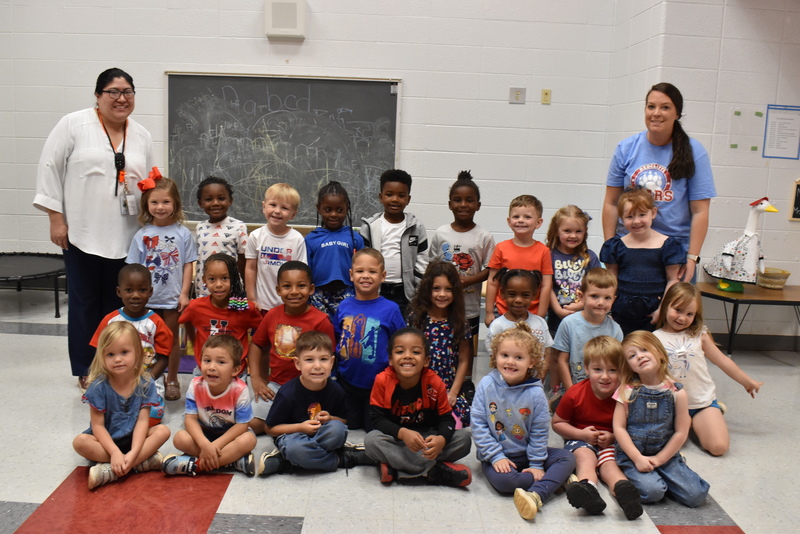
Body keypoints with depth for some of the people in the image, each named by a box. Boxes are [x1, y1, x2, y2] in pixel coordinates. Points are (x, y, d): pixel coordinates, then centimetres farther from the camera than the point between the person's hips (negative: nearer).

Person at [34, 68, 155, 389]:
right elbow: (50, 168, -3)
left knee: (117, 302, 9)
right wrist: (56, 218, -7)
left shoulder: (141, 136, 10)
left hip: (126, 236, 3)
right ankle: (86, 369, 20)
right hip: (82, 232, -3)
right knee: (84, 301, 6)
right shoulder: (74, 125, -3)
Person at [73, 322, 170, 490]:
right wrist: (115, 453, -28)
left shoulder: (145, 383, -13)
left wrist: (133, 453, -29)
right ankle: (143, 462, -27)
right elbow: (98, 425, -16)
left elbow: (143, 420, -15)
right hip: (106, 439, -1)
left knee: (163, 431, -23)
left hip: (133, 437, 1)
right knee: (80, 442, -29)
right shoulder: (99, 386, -16)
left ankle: (111, 471, -30)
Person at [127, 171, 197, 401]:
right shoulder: (142, 235, -1)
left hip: (172, 297, -1)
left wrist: (184, 293, -6)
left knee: (172, 338, 11)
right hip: (147, 298, 1)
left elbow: (188, 265, -2)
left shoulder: (182, 233, -4)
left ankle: (172, 380, 24)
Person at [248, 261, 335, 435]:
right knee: (251, 423, -9)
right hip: (275, 384, 5)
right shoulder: (272, 315, 2)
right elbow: (256, 344, 15)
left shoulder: (321, 321, -12)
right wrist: (255, 378, 6)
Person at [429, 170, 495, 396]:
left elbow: (489, 269, -5)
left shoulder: (483, 236, -5)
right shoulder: (441, 234, 0)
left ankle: (466, 382, 31)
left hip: (469, 303, -1)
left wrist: (466, 280, -18)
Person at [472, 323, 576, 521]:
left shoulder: (535, 393, -10)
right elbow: (478, 424, -10)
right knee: (502, 480, -33)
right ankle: (557, 480, -14)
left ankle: (537, 495, -37)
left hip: (526, 453, 2)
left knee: (567, 458, -16)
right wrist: (495, 456, -15)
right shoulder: (486, 385, -11)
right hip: (497, 455, -2)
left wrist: (537, 465, -8)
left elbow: (539, 432, -4)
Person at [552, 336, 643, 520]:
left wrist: (612, 436, -18)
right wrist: (582, 434, -16)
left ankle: (623, 489, -58)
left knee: (610, 462, -29)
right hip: (580, 440, -1)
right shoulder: (574, 394, -12)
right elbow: (557, 423, -1)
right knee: (585, 455, -32)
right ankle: (588, 488, -61)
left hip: (613, 443, 1)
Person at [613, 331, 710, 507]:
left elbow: (681, 432, -3)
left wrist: (659, 459, -7)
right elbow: (619, 428, -7)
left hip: (666, 455, 2)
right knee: (652, 491, -26)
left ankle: (660, 477, 12)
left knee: (696, 495, -14)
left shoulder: (676, 392, -4)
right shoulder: (627, 391, -5)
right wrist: (637, 458, -15)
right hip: (632, 455, -2)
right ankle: (634, 475, 6)